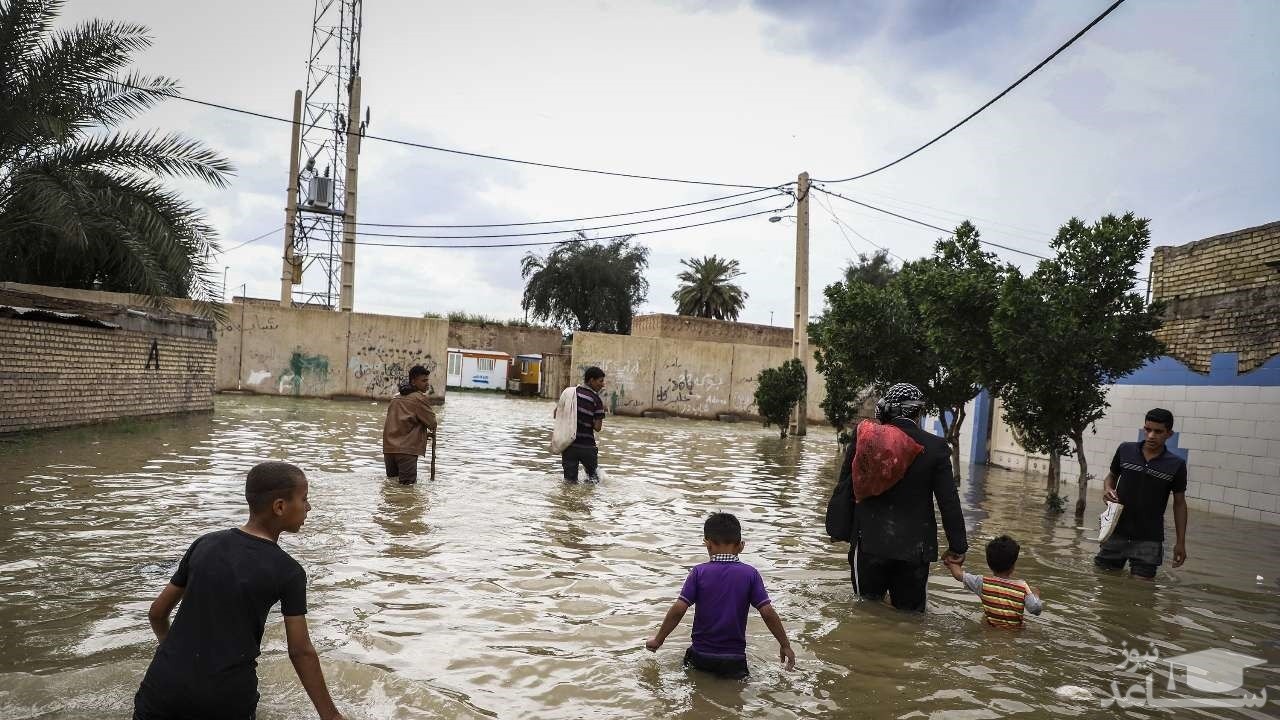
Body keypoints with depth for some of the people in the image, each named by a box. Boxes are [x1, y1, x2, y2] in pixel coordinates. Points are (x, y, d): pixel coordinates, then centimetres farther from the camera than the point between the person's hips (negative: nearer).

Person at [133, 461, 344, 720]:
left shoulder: (204, 544, 7)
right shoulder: (288, 572, -6)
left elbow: (157, 613, 15)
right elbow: (301, 652, -4)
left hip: (165, 686, 4)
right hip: (227, 699, -3)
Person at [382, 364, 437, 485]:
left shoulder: (397, 398, 20)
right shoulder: (420, 398, -5)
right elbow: (431, 422, -3)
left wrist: (423, 434, 26)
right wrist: (432, 432, 21)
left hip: (389, 446, 7)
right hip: (407, 447, -7)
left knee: (392, 478, 19)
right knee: (408, 482, -7)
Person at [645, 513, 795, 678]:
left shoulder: (699, 572, -5)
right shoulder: (750, 574, -3)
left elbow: (678, 609, -9)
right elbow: (768, 613, -5)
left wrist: (658, 640, 3)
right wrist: (785, 645, 6)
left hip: (700, 655, 0)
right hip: (734, 660, 0)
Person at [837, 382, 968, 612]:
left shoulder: (864, 435, -3)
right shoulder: (935, 447, -8)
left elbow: (845, 484, 4)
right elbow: (949, 502, -6)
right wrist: (957, 546, 3)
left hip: (868, 543, 2)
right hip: (913, 548, -1)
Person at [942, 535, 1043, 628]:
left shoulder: (983, 583, -11)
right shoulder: (1022, 587, -15)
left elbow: (958, 574, -3)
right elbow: (1036, 609, -13)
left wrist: (951, 563, 19)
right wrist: (1035, 594, 7)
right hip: (1014, 633, -1)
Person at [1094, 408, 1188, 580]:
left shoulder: (1176, 465, -4)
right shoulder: (1125, 450, -1)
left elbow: (1179, 503, 5)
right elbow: (1111, 476, 15)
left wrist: (1181, 542, 4)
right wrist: (1107, 489, -9)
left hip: (1148, 540, -1)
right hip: (1116, 533, 2)